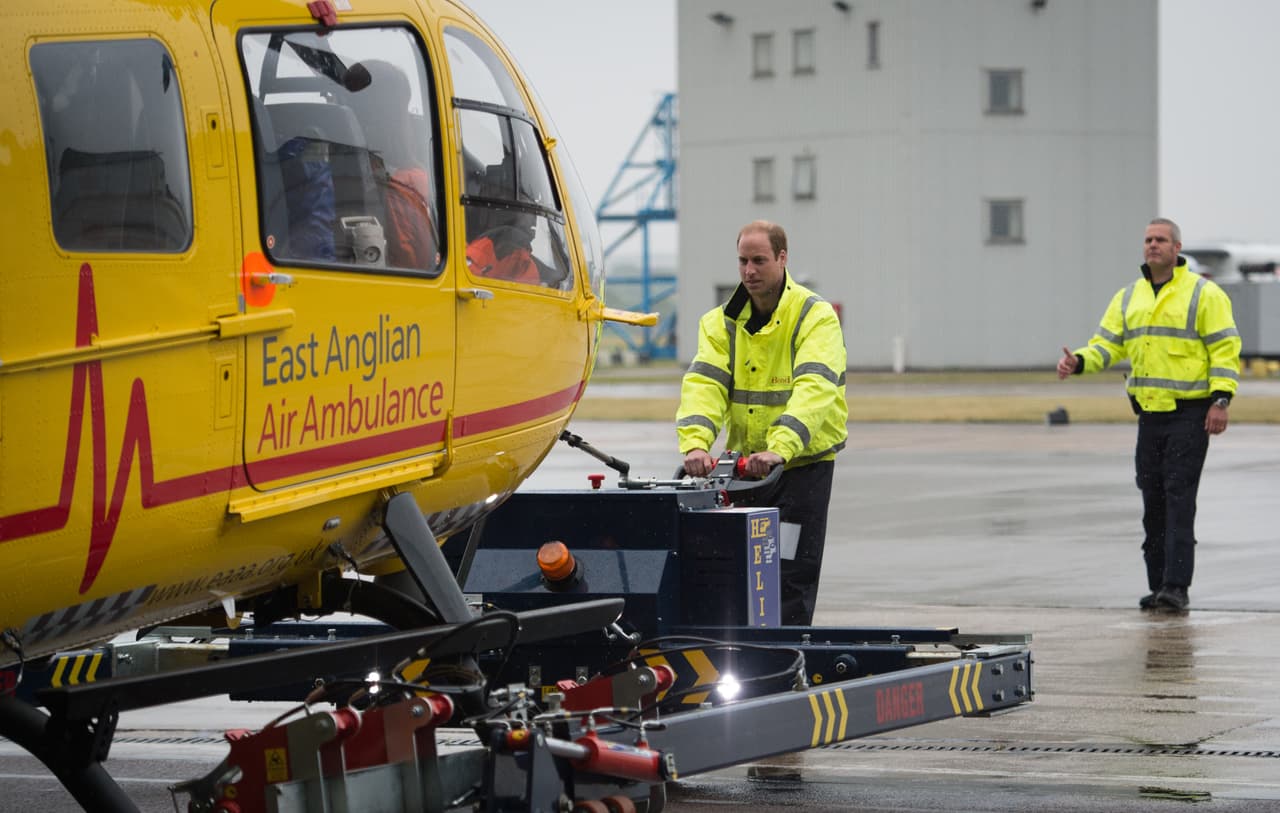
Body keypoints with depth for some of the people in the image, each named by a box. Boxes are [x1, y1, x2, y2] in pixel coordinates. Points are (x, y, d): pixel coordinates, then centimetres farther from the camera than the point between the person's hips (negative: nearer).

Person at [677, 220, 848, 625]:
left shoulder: (816, 316, -12)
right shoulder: (723, 321, 4)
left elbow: (813, 390, -26)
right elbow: (704, 382, -10)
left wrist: (779, 449, -40)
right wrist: (695, 443, -29)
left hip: (804, 461, -5)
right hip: (744, 462, 5)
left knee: (792, 573, -6)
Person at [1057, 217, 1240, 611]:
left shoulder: (1203, 294, -3)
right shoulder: (1129, 298, 15)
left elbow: (1225, 347, -6)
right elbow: (1108, 343, 10)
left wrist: (1221, 400, -16)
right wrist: (1078, 362, -11)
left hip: (1191, 412, -6)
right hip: (1150, 413, 6)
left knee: (1179, 496, -12)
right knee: (1153, 501, 7)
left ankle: (1177, 586, -15)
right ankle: (1158, 586, 13)